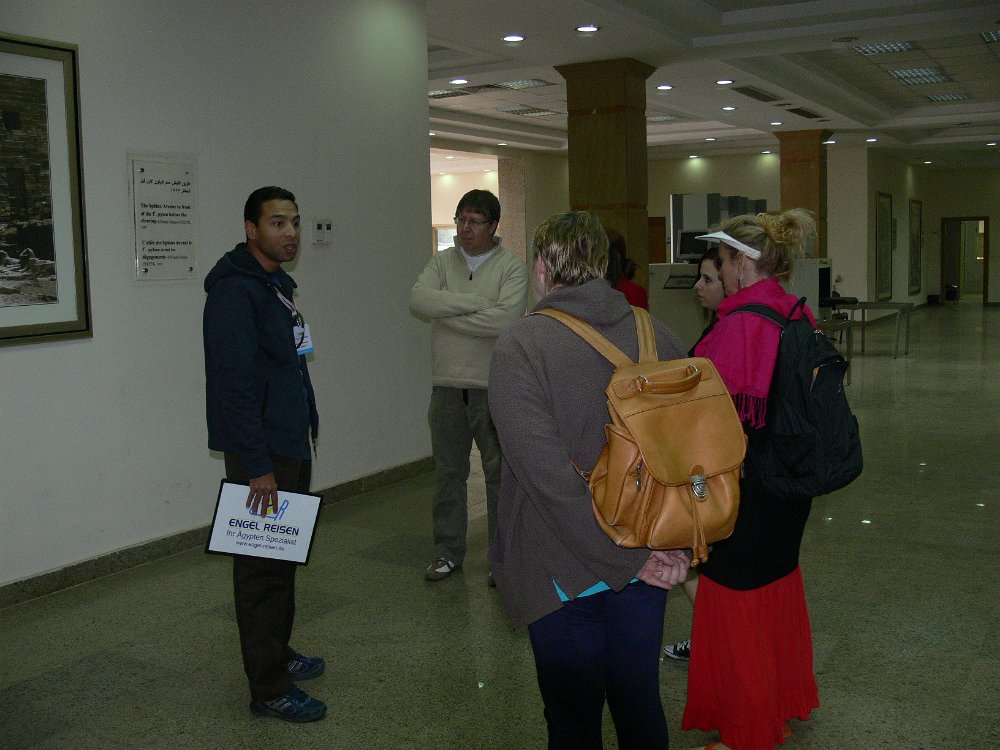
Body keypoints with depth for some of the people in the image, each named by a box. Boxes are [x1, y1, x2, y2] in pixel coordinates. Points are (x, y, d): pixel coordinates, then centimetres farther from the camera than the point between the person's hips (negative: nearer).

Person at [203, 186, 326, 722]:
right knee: (263, 568, -1)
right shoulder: (235, 290, -17)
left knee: (283, 558, 19)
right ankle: (268, 689, 9)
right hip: (261, 455, -10)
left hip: (291, 446, 10)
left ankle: (278, 652, 34)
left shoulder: (277, 284, 14)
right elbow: (234, 384, -23)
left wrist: (304, 432, 16)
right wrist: (257, 466, -24)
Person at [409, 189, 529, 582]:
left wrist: (446, 314, -13)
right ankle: (448, 552, 26)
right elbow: (418, 300, -11)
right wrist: (476, 302, -18)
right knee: (448, 472, 13)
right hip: (447, 386, 4)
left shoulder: (512, 266, -5)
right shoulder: (442, 261, 8)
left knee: (500, 473, 4)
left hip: (494, 387, -4)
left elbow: (505, 318, -21)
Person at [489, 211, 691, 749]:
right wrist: (673, 545, 3)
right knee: (640, 704, 21)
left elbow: (551, 476, -22)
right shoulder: (657, 335, -1)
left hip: (565, 573, -4)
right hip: (650, 565, 5)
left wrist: (629, 557, -14)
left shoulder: (520, 347, -16)